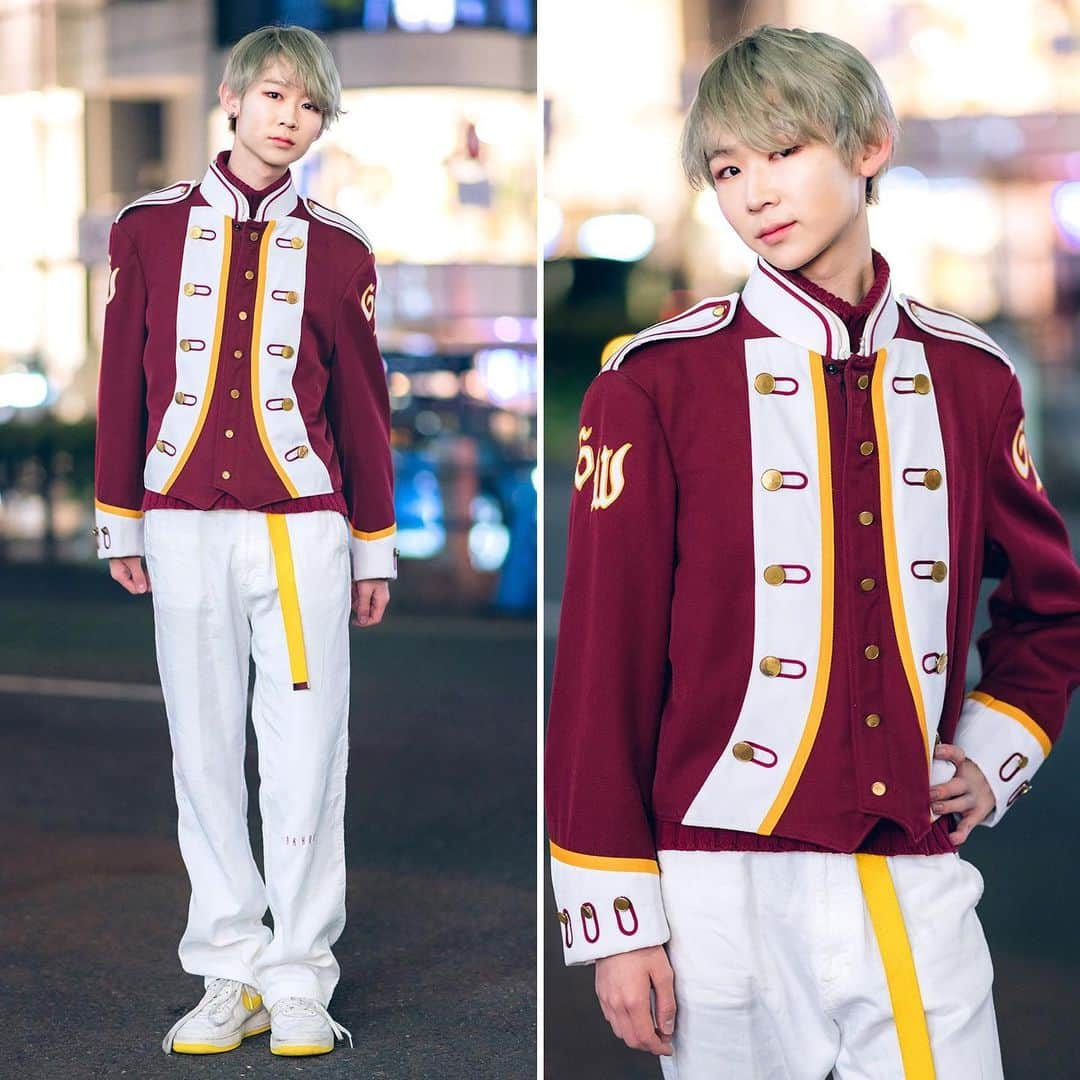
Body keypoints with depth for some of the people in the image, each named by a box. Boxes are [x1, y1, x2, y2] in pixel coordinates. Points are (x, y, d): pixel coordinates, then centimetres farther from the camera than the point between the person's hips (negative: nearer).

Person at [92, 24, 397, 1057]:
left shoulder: (336, 248, 7)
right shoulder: (150, 228, 7)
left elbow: (362, 405, 9)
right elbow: (121, 383, 9)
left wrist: (375, 549, 8)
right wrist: (119, 525, 8)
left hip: (300, 528, -1)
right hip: (184, 528, 1)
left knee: (305, 753, -2)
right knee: (205, 750, 4)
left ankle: (299, 982, 8)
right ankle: (230, 974, 14)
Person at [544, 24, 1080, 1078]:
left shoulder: (970, 378, 7)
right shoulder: (658, 383, -5)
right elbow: (601, 662, -6)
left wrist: (996, 755, 7)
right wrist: (613, 916, -8)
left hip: (918, 881, 3)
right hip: (727, 885, -3)